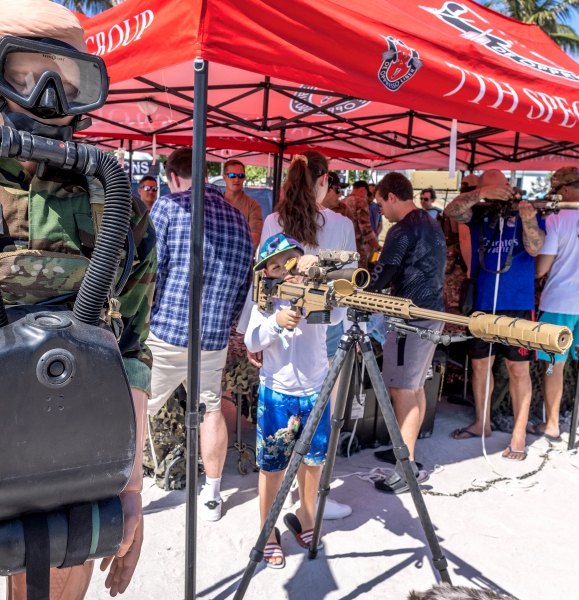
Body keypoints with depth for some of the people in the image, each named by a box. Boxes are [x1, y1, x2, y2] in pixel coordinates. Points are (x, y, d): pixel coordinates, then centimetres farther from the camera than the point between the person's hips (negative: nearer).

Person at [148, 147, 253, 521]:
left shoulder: (169, 205, -4)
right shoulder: (238, 218, 11)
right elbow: (244, 284, 14)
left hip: (165, 331, -4)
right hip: (215, 337, 5)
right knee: (212, 410, 18)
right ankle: (212, 497, 28)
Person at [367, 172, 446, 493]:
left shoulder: (402, 230, -15)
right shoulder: (432, 224, 15)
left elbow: (379, 277, -15)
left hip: (411, 317, -10)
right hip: (433, 312, 10)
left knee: (402, 390, -5)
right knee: (415, 386, 15)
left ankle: (407, 468, -1)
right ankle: (405, 450, 26)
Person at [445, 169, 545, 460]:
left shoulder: (526, 212, 1)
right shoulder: (478, 214, 6)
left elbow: (535, 248, -12)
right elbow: (452, 210, -12)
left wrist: (528, 219, -29)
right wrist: (481, 193, -26)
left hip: (517, 305, -3)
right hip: (482, 304, 3)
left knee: (518, 368, 0)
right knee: (480, 364, 13)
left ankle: (519, 435, 11)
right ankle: (481, 423, 30)